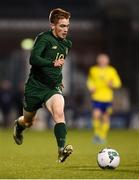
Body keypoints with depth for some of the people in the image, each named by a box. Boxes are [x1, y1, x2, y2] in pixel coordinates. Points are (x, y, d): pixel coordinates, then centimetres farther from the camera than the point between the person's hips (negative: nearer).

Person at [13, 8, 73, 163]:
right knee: (28, 122, 15)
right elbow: (33, 59, -28)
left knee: (59, 112, -26)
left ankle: (61, 150, -37)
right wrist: (53, 63, -38)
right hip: (35, 86, -4)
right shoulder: (44, 38, -13)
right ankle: (18, 126, 52)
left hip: (53, 88, 4)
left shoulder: (67, 44, 9)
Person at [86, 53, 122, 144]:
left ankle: (103, 136, 21)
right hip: (96, 98, -1)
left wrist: (112, 84, -16)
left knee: (105, 118, 6)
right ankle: (97, 133, 2)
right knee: (96, 115, -18)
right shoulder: (93, 70, 4)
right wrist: (91, 87, -2)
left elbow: (118, 83, 4)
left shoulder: (112, 71, 1)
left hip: (107, 98, 1)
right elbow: (90, 81, 18)